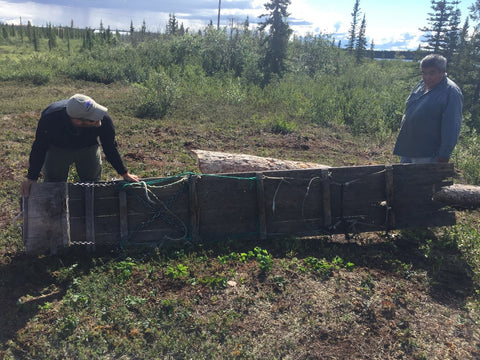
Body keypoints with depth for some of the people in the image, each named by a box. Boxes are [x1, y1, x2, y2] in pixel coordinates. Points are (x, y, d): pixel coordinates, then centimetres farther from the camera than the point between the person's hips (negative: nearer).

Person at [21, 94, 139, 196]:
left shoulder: (104, 120, -36)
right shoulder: (50, 118, -39)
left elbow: (110, 148, -16)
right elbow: (39, 148, -19)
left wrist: (125, 174, -8)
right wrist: (31, 178, -13)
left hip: (88, 148, 1)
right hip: (57, 149, -1)